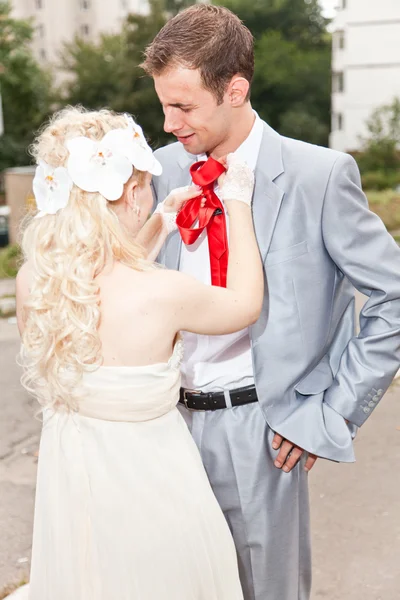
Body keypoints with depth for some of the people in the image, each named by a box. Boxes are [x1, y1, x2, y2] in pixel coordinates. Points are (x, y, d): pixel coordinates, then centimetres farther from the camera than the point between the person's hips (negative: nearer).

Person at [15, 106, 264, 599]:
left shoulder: (30, 282, -11)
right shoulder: (161, 294, -29)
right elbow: (245, 303, -7)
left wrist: (162, 221, 12)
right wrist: (238, 203, 1)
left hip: (66, 483, 5)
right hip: (145, 484, -5)